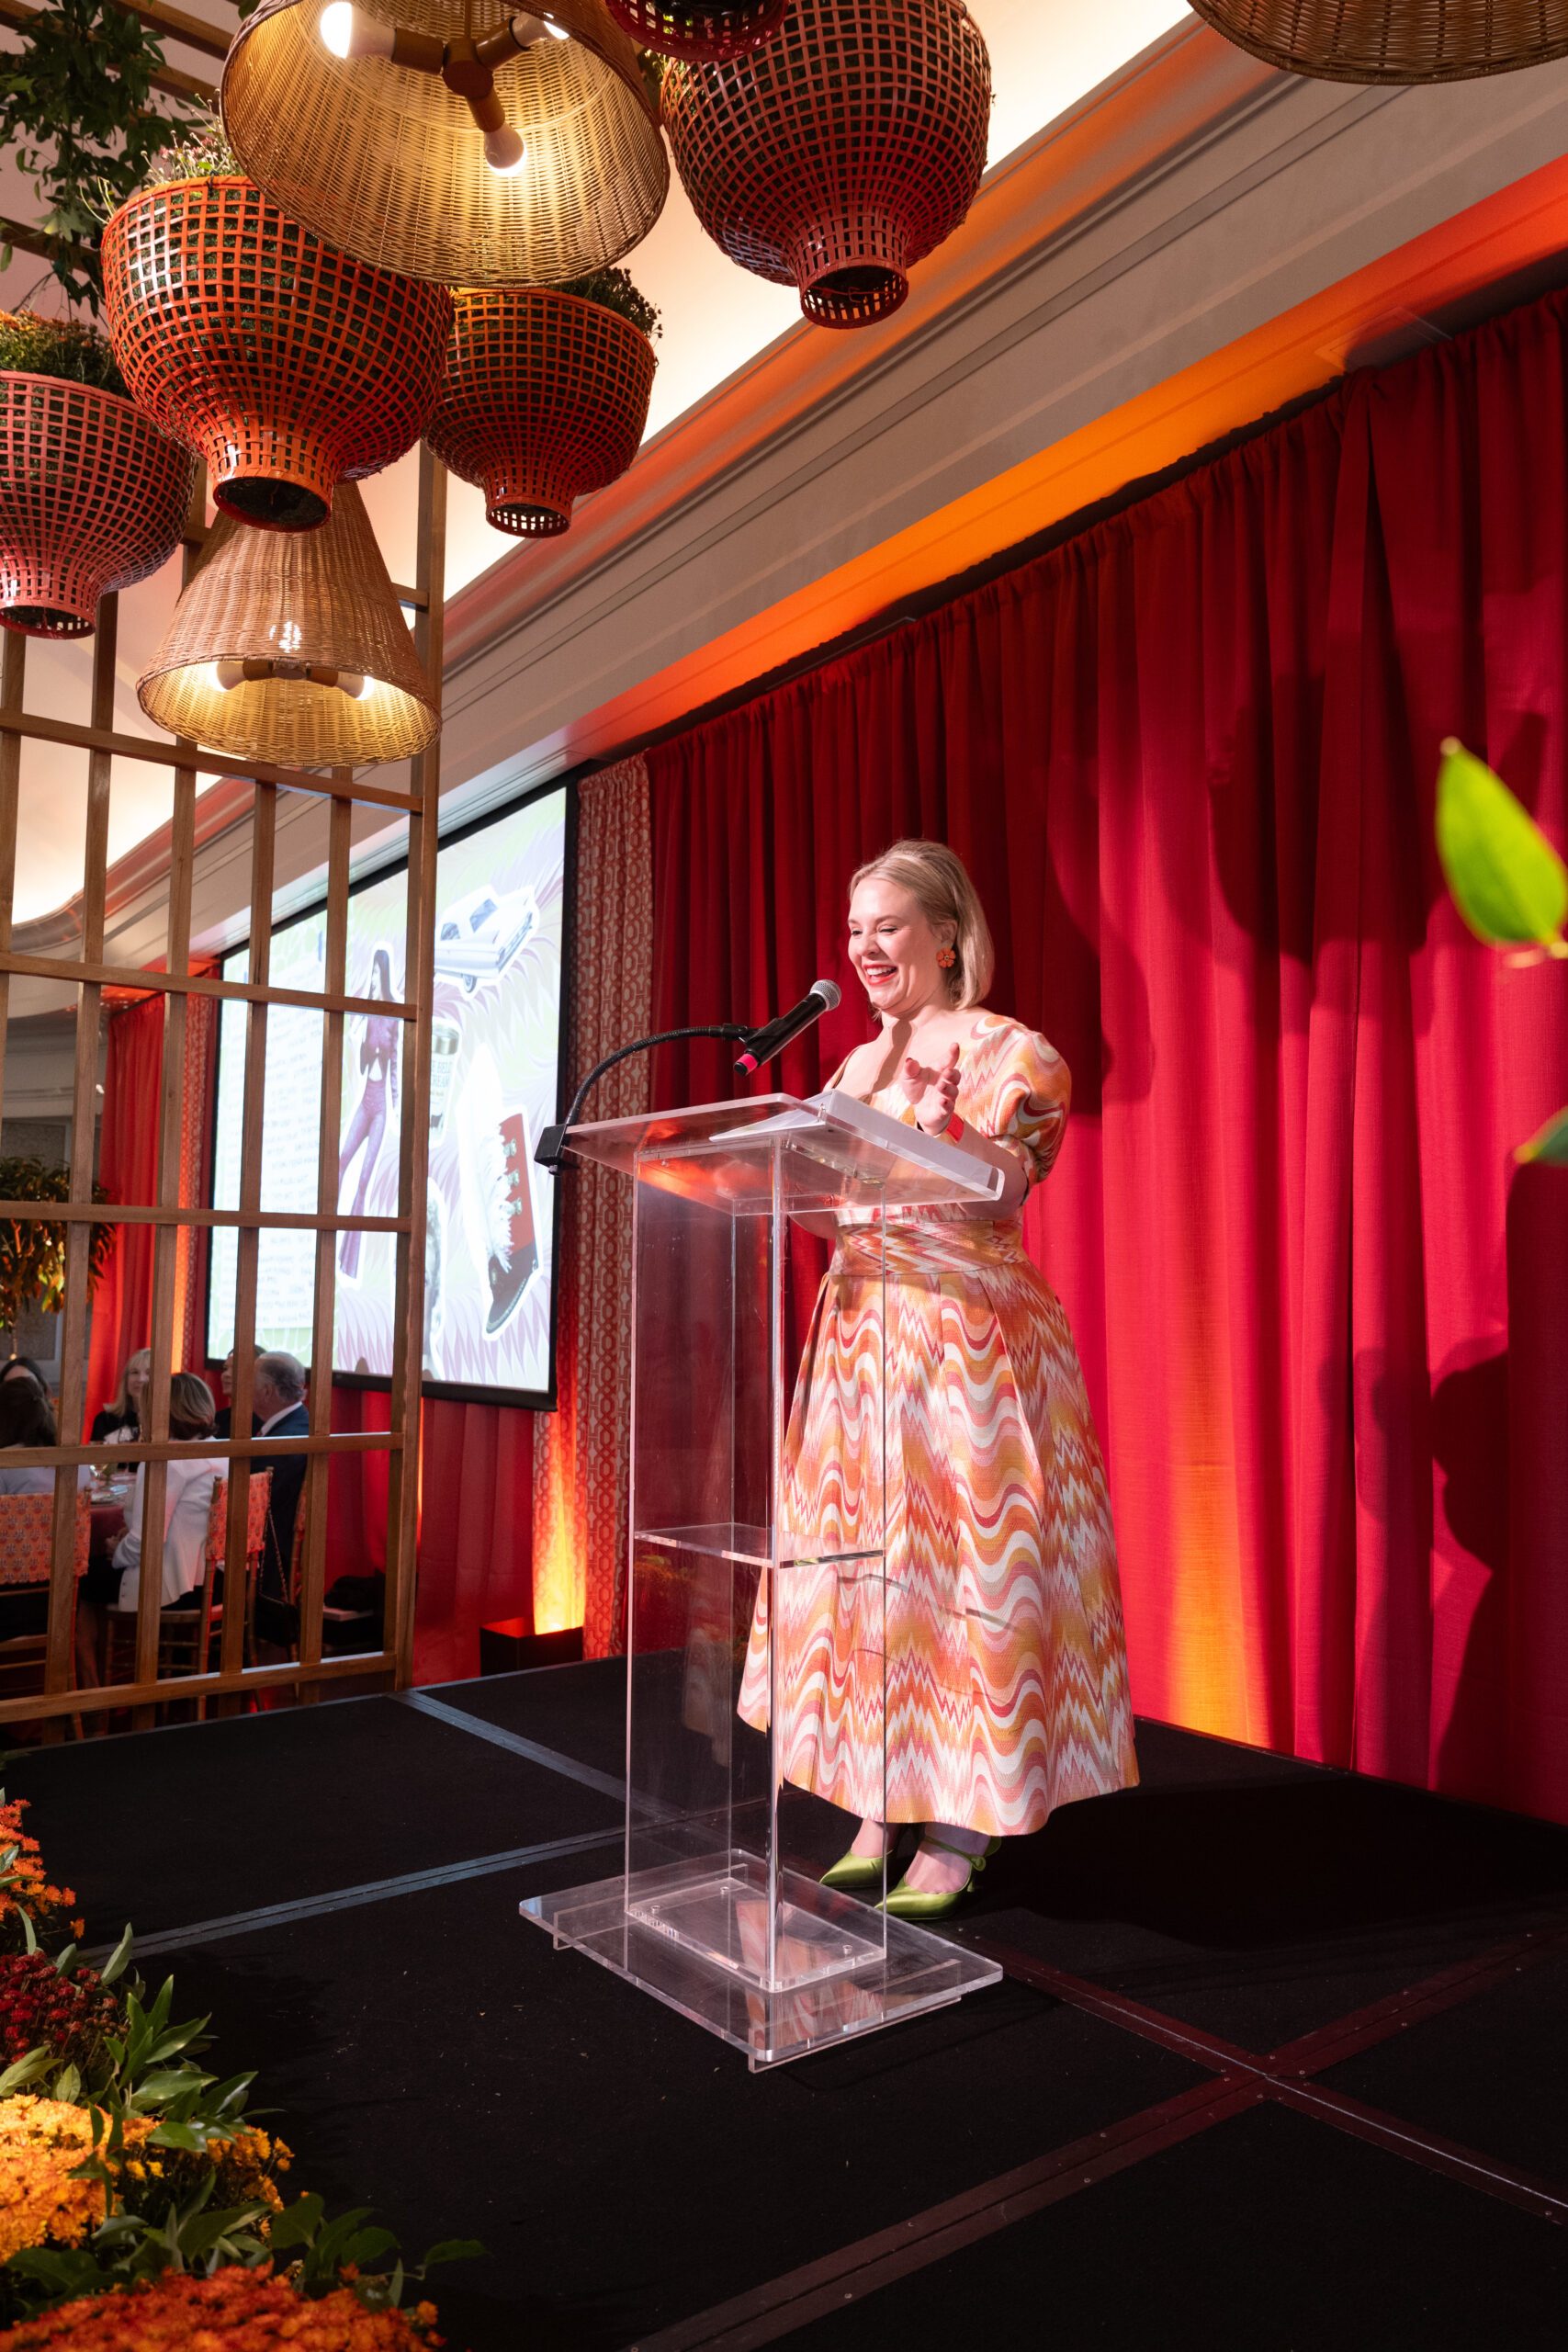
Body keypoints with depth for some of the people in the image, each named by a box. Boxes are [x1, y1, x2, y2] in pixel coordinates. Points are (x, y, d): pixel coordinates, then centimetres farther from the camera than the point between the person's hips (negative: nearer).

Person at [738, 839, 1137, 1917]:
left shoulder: (1005, 1051, -4)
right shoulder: (856, 1066, 15)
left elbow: (994, 1200, -14)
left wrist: (938, 1111, -25)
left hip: (970, 1338, -7)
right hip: (860, 1332, 7)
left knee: (966, 1566, -2)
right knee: (863, 1562, 8)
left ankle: (960, 1831, 11)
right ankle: (879, 1812, 21)